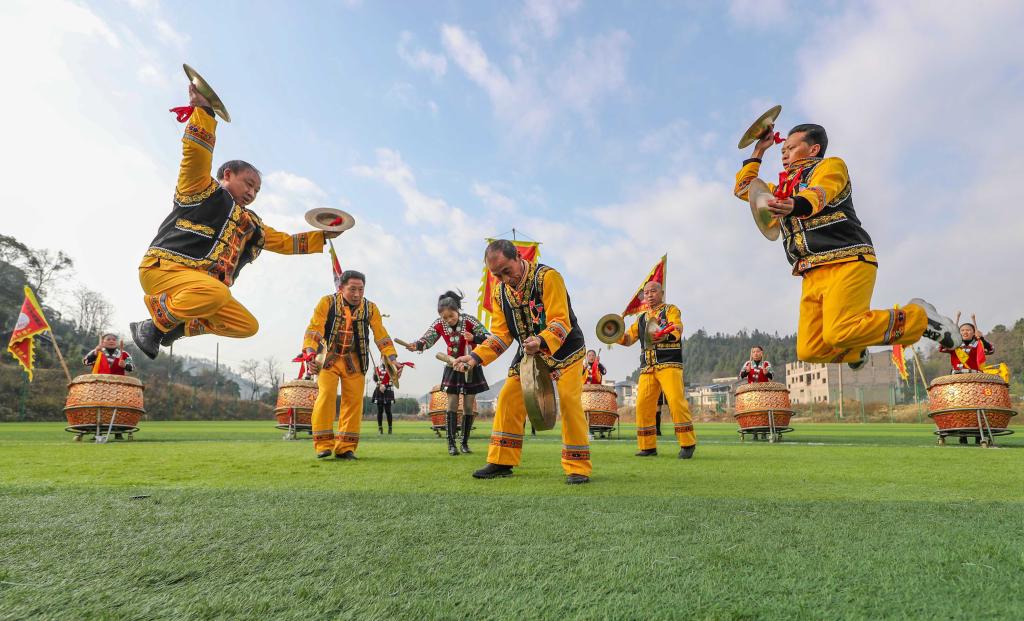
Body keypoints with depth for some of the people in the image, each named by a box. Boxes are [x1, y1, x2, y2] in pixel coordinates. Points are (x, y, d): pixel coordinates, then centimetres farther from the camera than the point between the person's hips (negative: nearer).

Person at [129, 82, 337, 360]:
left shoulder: (250, 224, 24)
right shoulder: (202, 191, 4)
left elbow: (285, 242, 29)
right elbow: (197, 153, -13)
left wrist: (323, 236, 22)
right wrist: (203, 109, -22)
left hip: (201, 288, 8)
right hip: (162, 268, -7)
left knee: (248, 325, -4)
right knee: (216, 292, -39)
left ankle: (178, 325, 4)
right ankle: (156, 322, -14)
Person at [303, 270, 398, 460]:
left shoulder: (370, 308, -4)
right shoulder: (327, 302, -10)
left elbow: (381, 335, -4)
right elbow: (314, 329, -15)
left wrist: (392, 358, -15)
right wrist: (310, 353, -29)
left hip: (354, 360, 2)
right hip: (328, 357, -2)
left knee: (354, 400, -1)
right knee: (326, 394, -16)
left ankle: (345, 447, 8)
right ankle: (323, 444, -6)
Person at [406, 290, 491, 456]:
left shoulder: (469, 321, -19)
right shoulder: (439, 324, -10)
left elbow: (489, 338, -20)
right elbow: (427, 339, -13)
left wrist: (473, 338, -39)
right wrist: (416, 346, -35)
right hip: (453, 367, 2)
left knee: (468, 406, 2)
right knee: (452, 404, -4)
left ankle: (465, 442, 12)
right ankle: (451, 443, -2)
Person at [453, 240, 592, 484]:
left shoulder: (547, 276, -21)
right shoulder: (501, 291, -1)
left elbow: (561, 321, -28)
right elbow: (501, 333, -2)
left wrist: (542, 341, -47)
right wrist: (476, 357, -16)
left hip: (564, 349, -6)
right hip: (529, 353, 6)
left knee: (569, 402, -17)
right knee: (508, 399, -1)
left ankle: (578, 467, -4)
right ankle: (502, 462, 11)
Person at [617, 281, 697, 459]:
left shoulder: (671, 310, 6)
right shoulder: (641, 318, 24)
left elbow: (677, 330, -12)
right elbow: (628, 338, 20)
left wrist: (664, 335, -34)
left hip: (669, 364, -5)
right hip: (646, 367, 5)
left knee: (676, 401, -16)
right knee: (643, 404, -2)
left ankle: (687, 444, -4)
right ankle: (648, 447, 8)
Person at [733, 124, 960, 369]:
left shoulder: (831, 165, 10)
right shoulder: (782, 190, 30)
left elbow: (818, 194, -13)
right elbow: (744, 188, 39)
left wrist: (795, 205, -36)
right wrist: (758, 151, 38)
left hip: (848, 262, -6)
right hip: (813, 275, 6)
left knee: (839, 334, -28)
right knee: (810, 351, -11)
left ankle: (917, 318, -2)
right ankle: (855, 348, 23)